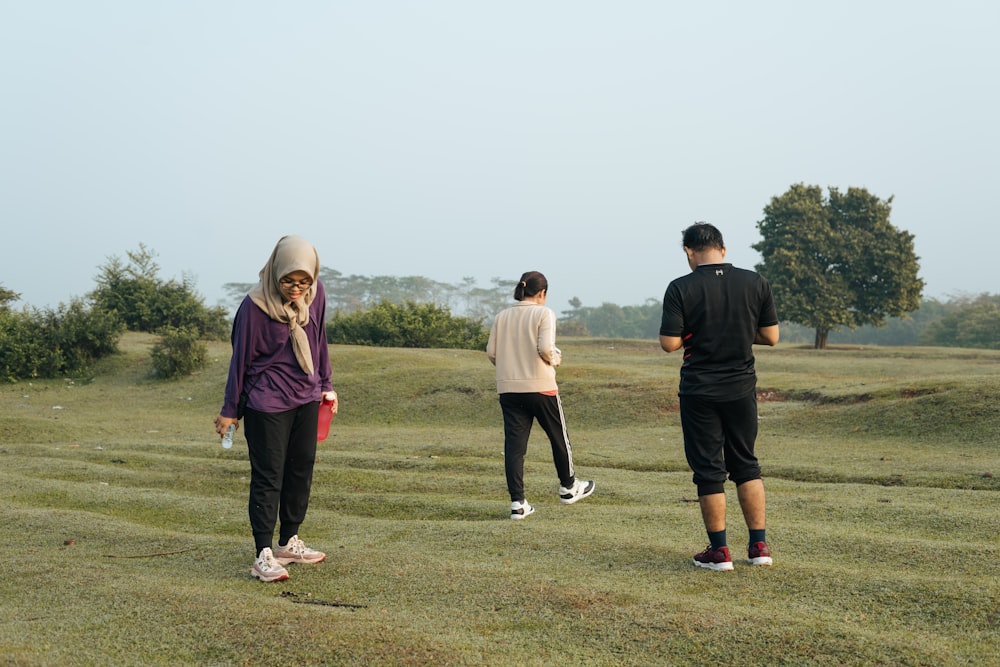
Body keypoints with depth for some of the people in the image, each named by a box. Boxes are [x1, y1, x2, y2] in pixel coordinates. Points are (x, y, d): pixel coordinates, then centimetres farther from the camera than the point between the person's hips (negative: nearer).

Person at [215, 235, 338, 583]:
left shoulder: (315, 295, -3)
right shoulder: (256, 305, -17)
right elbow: (241, 357, -9)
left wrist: (326, 385, 15)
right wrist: (229, 409, -3)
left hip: (307, 398, 6)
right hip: (267, 403, -6)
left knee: (302, 469, 12)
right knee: (268, 476, -3)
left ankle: (289, 543, 25)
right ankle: (263, 556, 2)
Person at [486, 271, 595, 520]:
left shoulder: (502, 317, 7)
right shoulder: (544, 313, -6)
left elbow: (491, 352, 4)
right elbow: (545, 348, -16)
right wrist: (555, 359, 4)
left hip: (508, 389, 4)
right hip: (540, 387, -4)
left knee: (514, 444, 4)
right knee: (558, 437, 16)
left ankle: (517, 502, 2)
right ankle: (568, 487, 32)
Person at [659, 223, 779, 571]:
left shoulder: (681, 288, -11)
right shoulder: (755, 282, -2)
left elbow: (669, 343, -13)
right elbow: (771, 337, 1)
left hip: (699, 392, -3)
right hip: (742, 388, 3)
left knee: (708, 470, 6)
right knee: (746, 464, 16)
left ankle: (719, 551, 12)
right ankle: (759, 546, 17)